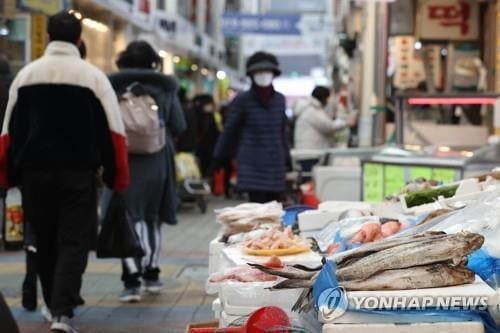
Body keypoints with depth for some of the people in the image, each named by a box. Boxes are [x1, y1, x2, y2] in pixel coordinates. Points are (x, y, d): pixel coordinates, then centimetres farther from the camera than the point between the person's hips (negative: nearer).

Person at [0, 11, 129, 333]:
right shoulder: (93, 76, -3)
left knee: (45, 242, 16)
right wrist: (116, 176, 1)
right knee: (74, 242, -1)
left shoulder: (26, 75, 5)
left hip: (35, 171, 3)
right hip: (78, 173, -3)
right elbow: (112, 132, -5)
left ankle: (55, 305, 26)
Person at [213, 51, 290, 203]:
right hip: (252, 164, -4)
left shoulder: (280, 99, 9)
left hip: (275, 163, 4)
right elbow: (230, 131, 3)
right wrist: (219, 157, 7)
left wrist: (286, 157, 21)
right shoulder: (242, 100, -3)